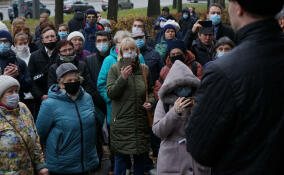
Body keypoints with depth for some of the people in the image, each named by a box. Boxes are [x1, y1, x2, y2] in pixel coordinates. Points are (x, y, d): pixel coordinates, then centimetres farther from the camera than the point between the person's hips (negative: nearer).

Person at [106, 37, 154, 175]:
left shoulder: (144, 69, 7)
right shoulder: (115, 69, -2)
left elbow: (150, 90, 18)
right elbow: (110, 93, -10)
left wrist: (150, 101, -2)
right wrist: (122, 78, -21)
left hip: (141, 121, 3)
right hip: (121, 121, -3)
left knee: (140, 158, 12)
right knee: (121, 157, 2)